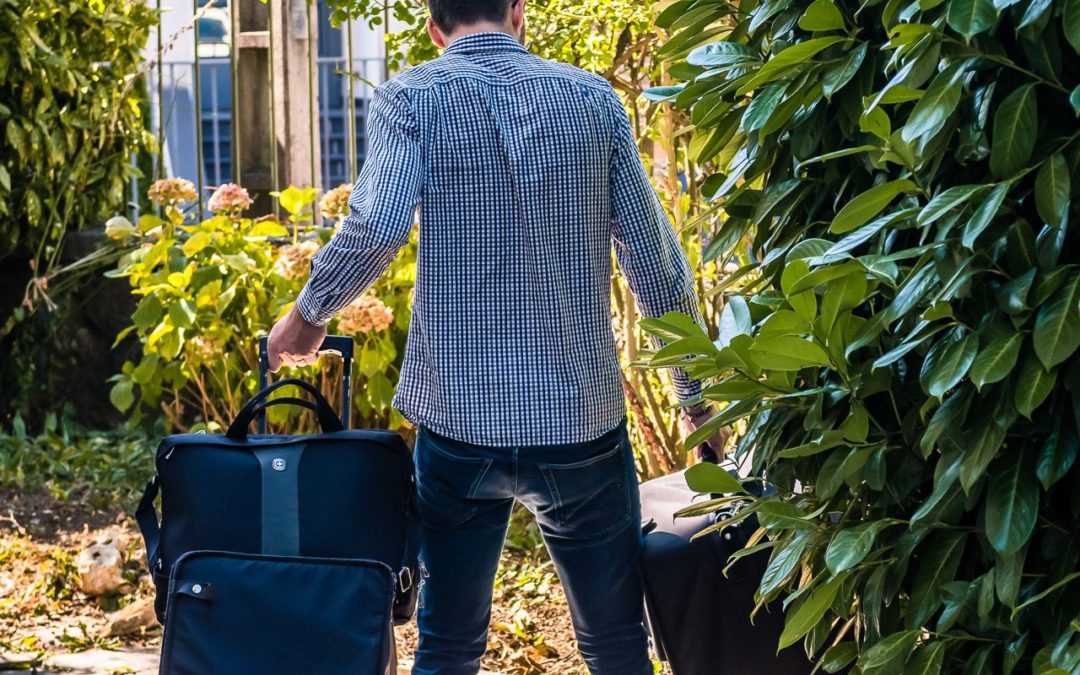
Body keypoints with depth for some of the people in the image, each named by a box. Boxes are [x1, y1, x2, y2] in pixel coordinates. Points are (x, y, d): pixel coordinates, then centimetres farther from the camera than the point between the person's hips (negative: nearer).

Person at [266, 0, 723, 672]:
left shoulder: (410, 99, -2)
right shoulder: (593, 97, 3)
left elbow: (378, 228, -20)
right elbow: (656, 260, 2)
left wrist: (309, 314, -3)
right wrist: (697, 392, 10)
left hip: (459, 421, -1)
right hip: (584, 417, 1)